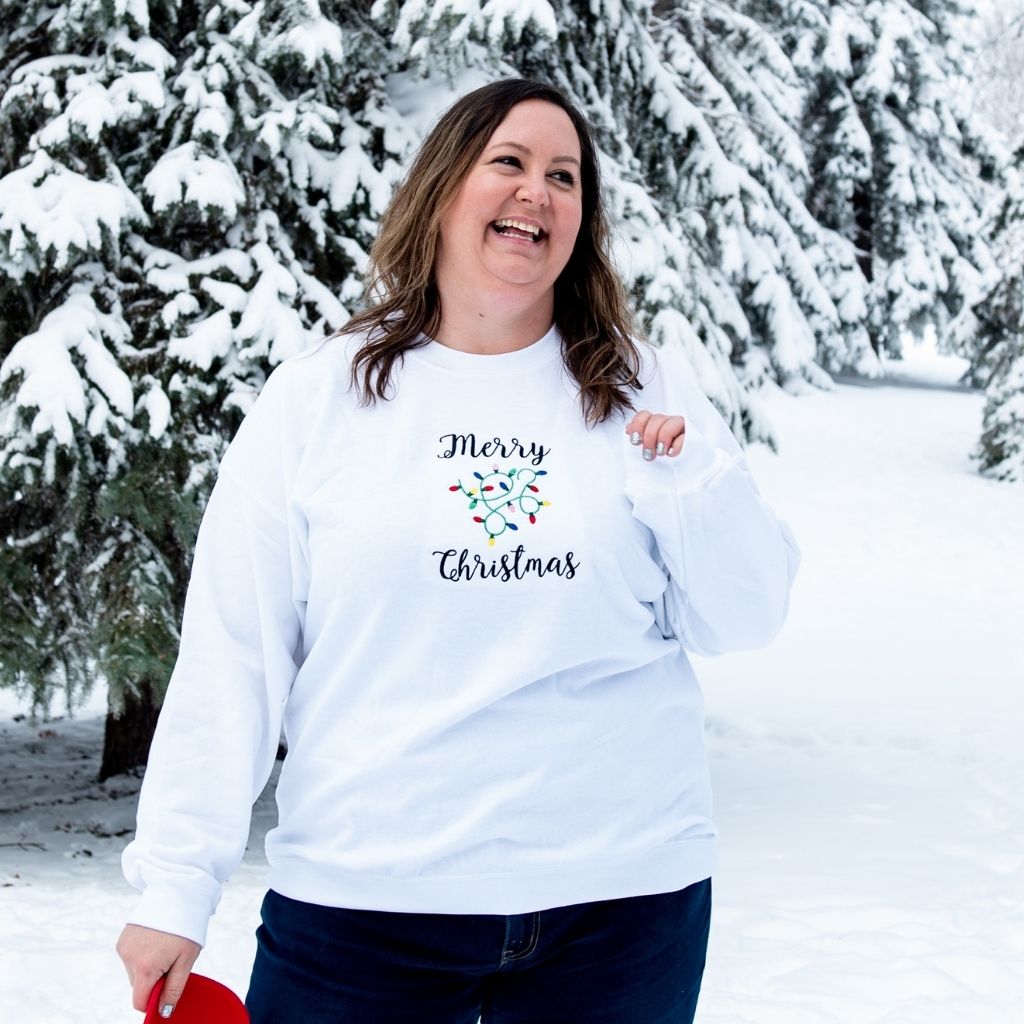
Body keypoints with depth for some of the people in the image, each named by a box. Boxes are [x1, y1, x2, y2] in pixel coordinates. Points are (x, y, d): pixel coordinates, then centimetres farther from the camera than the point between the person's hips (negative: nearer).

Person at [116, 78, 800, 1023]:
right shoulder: (314, 398, 1)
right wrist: (176, 886, -3)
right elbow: (231, 657, 0)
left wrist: (695, 479, -12)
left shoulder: (647, 392, 5)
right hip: (361, 902, -1)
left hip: (622, 893, 2)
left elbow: (744, 622, 5)